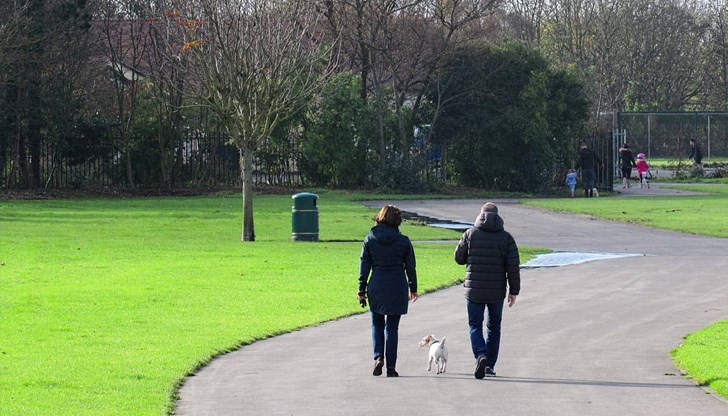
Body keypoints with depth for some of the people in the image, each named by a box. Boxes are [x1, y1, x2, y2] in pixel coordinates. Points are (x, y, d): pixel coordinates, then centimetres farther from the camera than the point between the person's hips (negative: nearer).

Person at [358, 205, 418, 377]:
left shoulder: (370, 239, -1)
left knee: (377, 324, 17)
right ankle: (391, 367, 4)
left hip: (376, 287, 1)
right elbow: (410, 267, 2)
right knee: (392, 327, 6)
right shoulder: (403, 241, -4)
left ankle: (378, 356, -5)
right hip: (397, 288, -1)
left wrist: (362, 290, 7)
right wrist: (413, 288, 14)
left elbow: (364, 266, 1)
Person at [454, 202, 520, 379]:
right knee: (494, 328, 14)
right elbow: (513, 266, -5)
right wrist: (513, 290, 1)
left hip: (474, 291, -1)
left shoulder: (470, 234, -2)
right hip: (497, 291, 1)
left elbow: (459, 258, 2)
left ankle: (480, 355, -20)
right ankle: (490, 365, 15)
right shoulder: (506, 237, -2)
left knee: (475, 326, 5)